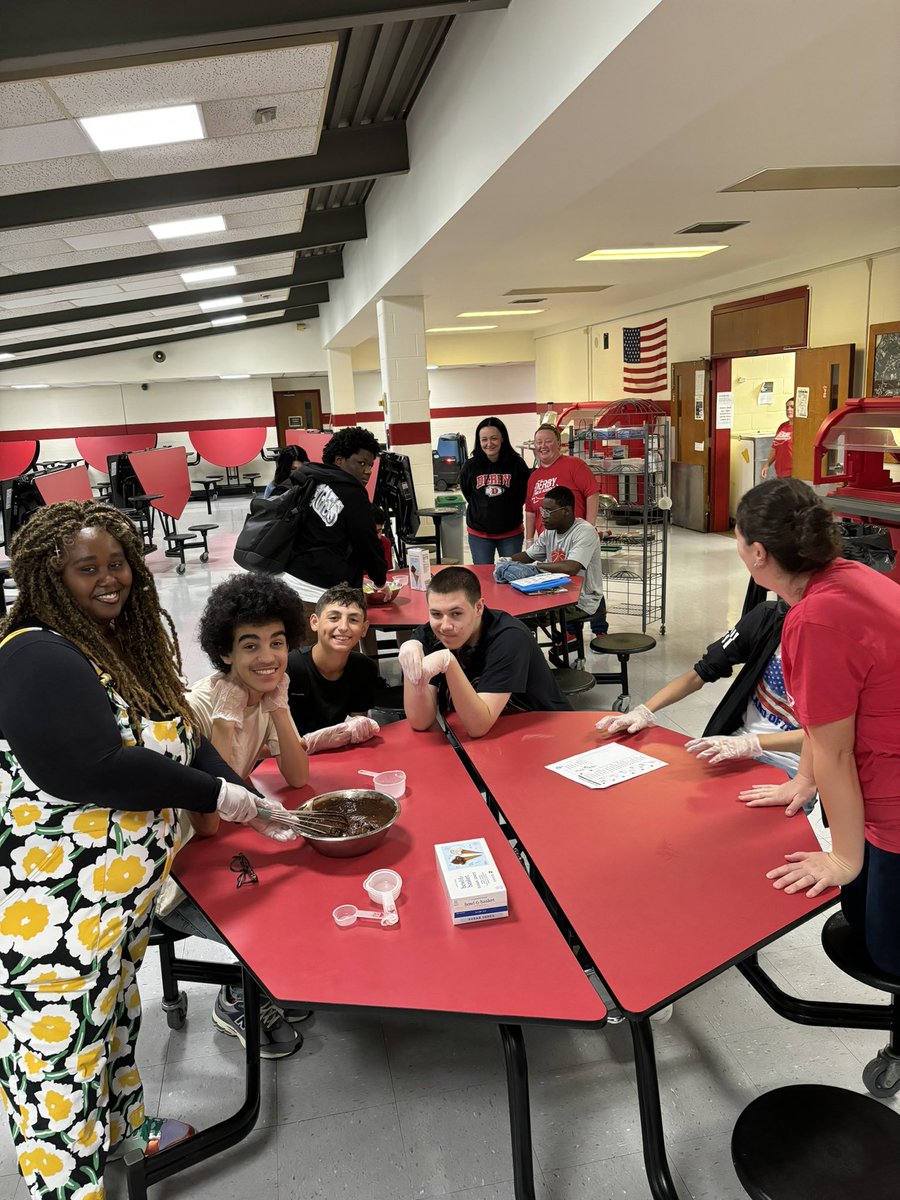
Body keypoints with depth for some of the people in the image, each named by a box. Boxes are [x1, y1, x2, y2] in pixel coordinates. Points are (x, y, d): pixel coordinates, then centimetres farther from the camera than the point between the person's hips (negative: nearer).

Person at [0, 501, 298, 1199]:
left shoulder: (126, 642, 5)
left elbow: (180, 735, 10)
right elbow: (96, 770, -31)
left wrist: (248, 802, -2)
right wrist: (213, 795, -20)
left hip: (127, 892, 10)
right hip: (58, 915, -10)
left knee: (115, 1015, 28)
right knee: (59, 1059, 6)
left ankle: (122, 1129, 51)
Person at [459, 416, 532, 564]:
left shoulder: (517, 464, -10)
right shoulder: (470, 466, -6)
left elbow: (524, 493, 2)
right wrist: (484, 508, 9)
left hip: (511, 533, -1)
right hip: (479, 534, 1)